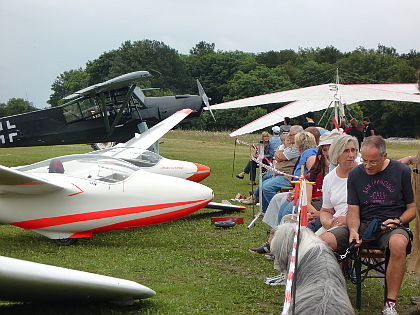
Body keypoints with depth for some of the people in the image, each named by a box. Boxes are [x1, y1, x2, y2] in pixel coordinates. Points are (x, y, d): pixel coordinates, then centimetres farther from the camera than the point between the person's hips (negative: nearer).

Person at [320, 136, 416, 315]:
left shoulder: (402, 172, 1)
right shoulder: (355, 174, 7)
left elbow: (412, 208, 7)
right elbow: (353, 210, 5)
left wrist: (398, 222, -13)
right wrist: (353, 230, -15)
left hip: (391, 226, -2)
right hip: (363, 225, 3)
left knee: (398, 244, -40)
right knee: (323, 241, -23)